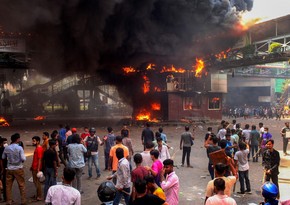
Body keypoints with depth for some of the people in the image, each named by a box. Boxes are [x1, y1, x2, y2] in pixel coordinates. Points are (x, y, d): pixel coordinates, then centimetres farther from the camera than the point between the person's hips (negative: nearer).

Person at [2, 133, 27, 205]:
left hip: (9, 169, 3)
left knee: (8, 186, 13)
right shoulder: (19, 148, -15)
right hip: (18, 169, -3)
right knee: (21, 185, 8)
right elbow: (23, 159, -19)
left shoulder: (7, 148, -2)